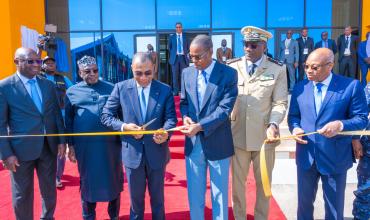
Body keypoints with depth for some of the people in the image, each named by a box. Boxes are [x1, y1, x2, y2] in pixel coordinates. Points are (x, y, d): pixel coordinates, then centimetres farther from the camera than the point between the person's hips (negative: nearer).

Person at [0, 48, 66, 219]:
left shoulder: (48, 84, 6)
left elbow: (57, 114, 9)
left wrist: (61, 140, 5)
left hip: (49, 146, 4)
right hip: (21, 149, -4)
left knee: (50, 190, 17)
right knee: (22, 194, 12)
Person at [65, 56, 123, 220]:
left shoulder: (110, 88, 4)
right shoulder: (72, 92, 5)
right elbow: (68, 120, 7)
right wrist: (71, 145, 4)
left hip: (110, 142, 0)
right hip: (85, 145, 0)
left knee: (114, 179, 11)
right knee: (87, 180, 14)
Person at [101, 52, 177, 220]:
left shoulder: (165, 90, -4)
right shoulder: (121, 88, -4)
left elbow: (171, 117, -4)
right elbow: (106, 115, -1)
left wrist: (165, 131, -27)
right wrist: (124, 127, -18)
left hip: (157, 152, 0)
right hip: (132, 152, 0)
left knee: (157, 198, 18)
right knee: (136, 198, 19)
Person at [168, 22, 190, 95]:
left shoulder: (185, 37, 8)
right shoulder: (172, 37, 8)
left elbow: (188, 47, 15)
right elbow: (169, 47, 15)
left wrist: (186, 53, 1)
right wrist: (173, 54, 6)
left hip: (183, 57, 0)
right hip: (175, 58, 0)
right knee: (175, 75, -1)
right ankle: (175, 91, 5)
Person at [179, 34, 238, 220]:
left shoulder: (228, 74, -10)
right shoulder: (187, 73, 4)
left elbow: (225, 108, -16)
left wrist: (200, 126, -23)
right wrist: (185, 117, -9)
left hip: (217, 143, -3)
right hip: (193, 143, 4)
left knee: (219, 192, 13)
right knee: (194, 192, 15)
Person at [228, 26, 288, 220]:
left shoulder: (277, 69, 0)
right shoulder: (232, 67, 3)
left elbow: (280, 102, -3)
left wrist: (273, 124, -19)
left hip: (264, 136, 0)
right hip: (237, 135, 1)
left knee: (263, 183, 16)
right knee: (237, 182, 14)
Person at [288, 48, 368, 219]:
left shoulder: (351, 86, -8)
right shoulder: (300, 87, 3)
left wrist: (340, 125, -26)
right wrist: (295, 128, -12)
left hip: (335, 157, -2)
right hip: (306, 155, 3)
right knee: (304, 202, 19)